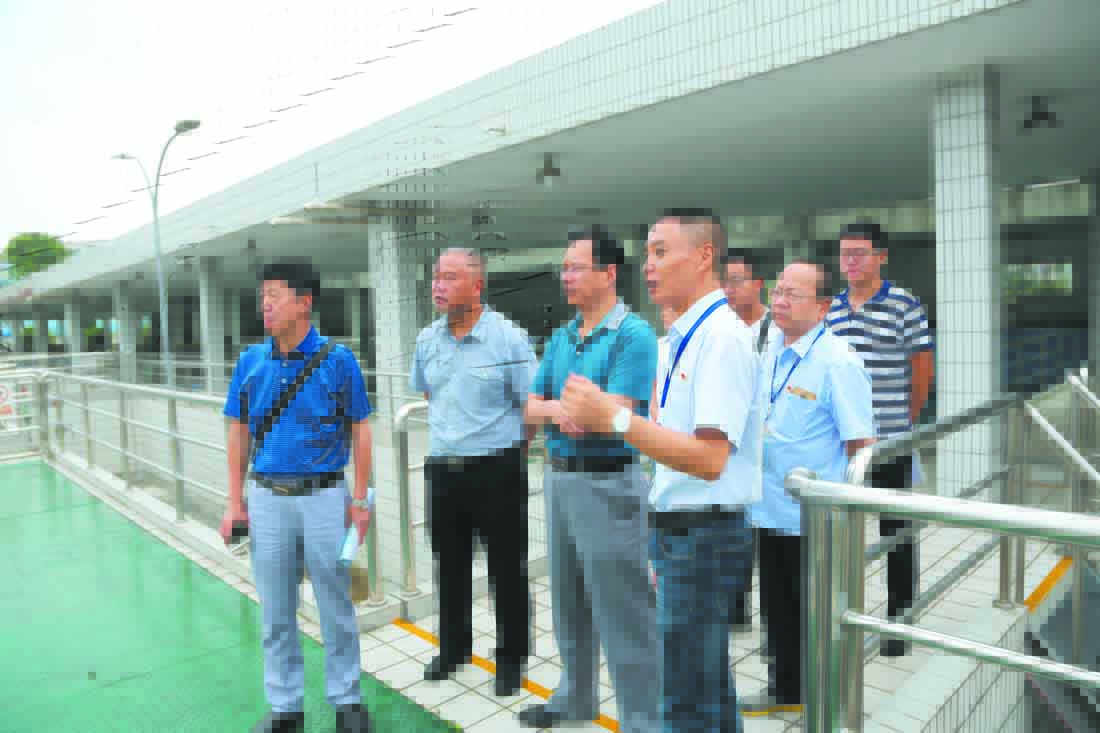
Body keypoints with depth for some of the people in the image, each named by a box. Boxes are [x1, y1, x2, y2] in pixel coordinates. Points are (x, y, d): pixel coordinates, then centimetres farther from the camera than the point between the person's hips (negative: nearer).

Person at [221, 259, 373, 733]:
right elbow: (238, 434, 9)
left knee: (336, 606, 9)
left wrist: (360, 499, -5)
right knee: (275, 612, 13)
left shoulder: (338, 360, -6)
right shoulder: (250, 361, 3)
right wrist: (235, 502, 5)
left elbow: (360, 431, -2)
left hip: (325, 496, -3)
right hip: (267, 498, 3)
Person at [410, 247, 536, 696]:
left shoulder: (508, 338, -12)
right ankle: (453, 647, 37)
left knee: (506, 567, 6)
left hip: (497, 468, -5)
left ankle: (511, 657, 24)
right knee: (450, 564, 18)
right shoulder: (427, 340, 5)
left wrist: (516, 454, -5)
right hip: (442, 468, 5)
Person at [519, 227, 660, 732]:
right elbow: (533, 408, 8)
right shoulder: (561, 337, 10)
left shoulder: (633, 334, -13)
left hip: (607, 482, -8)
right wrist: (564, 411, -13)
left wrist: (556, 410, -8)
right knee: (569, 603, 20)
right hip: (558, 477, 8)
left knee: (621, 614, 1)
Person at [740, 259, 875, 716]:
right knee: (778, 609, 21)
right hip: (771, 511, 7)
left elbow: (861, 443, -16)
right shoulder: (770, 349, 6)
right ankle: (785, 692, 39)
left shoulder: (838, 362, -17)